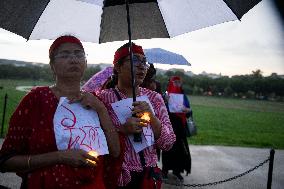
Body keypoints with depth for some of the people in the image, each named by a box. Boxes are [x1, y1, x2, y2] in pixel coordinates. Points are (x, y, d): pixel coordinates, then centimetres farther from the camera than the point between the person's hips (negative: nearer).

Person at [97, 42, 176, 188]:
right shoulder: (103, 98, -9)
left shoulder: (154, 98, 1)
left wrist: (152, 117, -18)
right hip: (116, 176, -4)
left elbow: (168, 144, -3)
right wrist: (122, 130, -24)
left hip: (149, 175, 4)